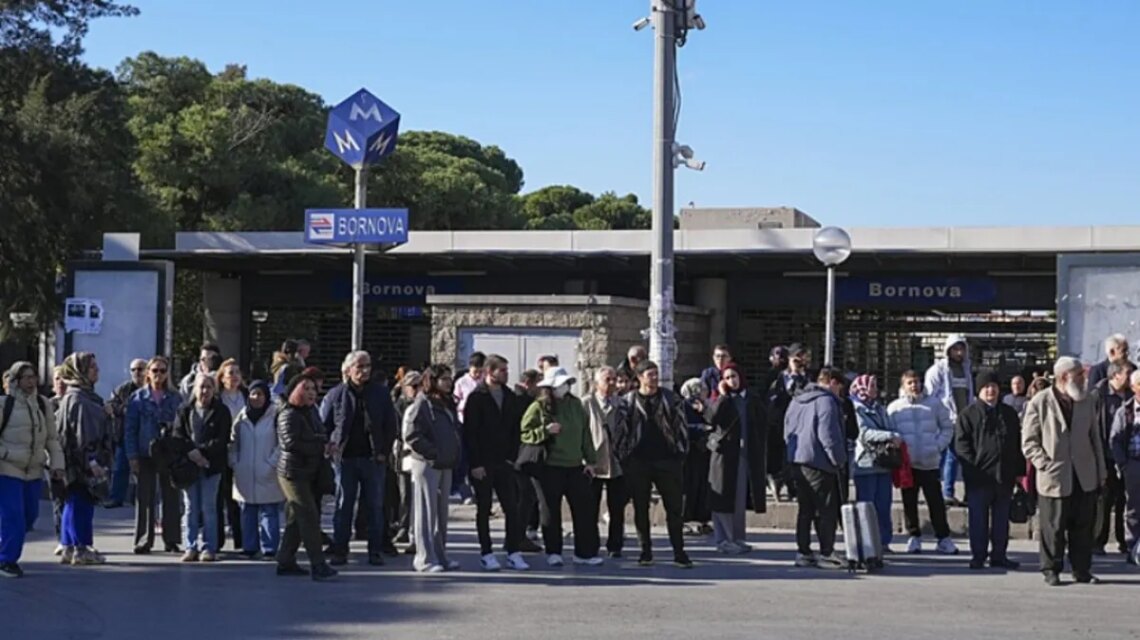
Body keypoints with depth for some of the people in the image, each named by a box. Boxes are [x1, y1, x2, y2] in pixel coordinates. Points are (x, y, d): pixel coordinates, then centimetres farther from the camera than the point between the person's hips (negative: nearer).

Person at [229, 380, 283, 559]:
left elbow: (282, 443, -7)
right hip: (245, 475, 5)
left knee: (269, 512, -2)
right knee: (247, 512, 9)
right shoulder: (242, 416, 10)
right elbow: (233, 441, 15)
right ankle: (249, 548, 16)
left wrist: (272, 464, -12)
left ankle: (269, 549, 1)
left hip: (267, 476, -5)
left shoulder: (275, 415, -5)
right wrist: (234, 462, 4)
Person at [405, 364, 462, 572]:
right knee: (426, 512, -6)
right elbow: (412, 435, -16)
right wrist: (433, 453, -17)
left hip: (446, 465, 8)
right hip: (427, 464, -8)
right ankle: (425, 559, -5)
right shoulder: (422, 404, -9)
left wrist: (455, 453, 9)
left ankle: (440, 555, 19)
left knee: (441, 512, 12)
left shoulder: (448, 404, 16)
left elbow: (456, 430, 24)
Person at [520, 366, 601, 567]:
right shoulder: (538, 407, -5)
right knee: (552, 511, 3)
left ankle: (586, 552, 7)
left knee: (584, 509, 1)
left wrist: (590, 460, 9)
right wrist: (545, 431, -22)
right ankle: (553, 552, 14)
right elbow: (524, 434, -8)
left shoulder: (575, 404, 9)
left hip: (575, 466, 4)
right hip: (550, 467, -4)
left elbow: (585, 433, 12)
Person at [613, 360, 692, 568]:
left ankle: (679, 552, 4)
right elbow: (621, 429, 3)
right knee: (640, 509, 6)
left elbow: (681, 425, 5)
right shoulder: (629, 401, 4)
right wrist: (622, 455, -3)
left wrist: (681, 451, -2)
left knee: (674, 507, -1)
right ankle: (645, 551, 16)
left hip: (667, 460, 0)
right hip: (637, 463, 0)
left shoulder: (670, 399, 6)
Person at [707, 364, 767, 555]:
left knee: (740, 499, 9)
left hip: (748, 456, 3)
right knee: (724, 498, -4)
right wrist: (724, 395, -11)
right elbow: (715, 417, -17)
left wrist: (761, 454, 1)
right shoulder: (722, 401, 3)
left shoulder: (754, 400, 9)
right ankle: (723, 539, -1)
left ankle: (738, 538, 17)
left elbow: (762, 426, 9)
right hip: (725, 454, -3)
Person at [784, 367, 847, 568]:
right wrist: (839, 460, -9)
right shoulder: (826, 401, -13)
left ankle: (803, 552, 14)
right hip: (819, 463, -8)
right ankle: (826, 553, -1)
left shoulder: (796, 401, 15)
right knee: (826, 510, -1)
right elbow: (828, 435, -17)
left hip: (796, 461, 8)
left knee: (805, 510, 13)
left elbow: (788, 432, 18)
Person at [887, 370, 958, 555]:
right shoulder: (894, 408, 2)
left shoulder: (934, 404, 4)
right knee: (909, 503, 8)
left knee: (936, 501, 1)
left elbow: (947, 428, 8)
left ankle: (943, 538, 8)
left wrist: (939, 446, -4)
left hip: (930, 463, 0)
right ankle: (914, 537, 18)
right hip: (907, 464, 0)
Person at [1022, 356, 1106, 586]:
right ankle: (1051, 570, 12)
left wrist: (1100, 472, 10)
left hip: (1085, 477, 4)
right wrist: (1044, 463, -13)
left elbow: (1095, 438, 13)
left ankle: (1082, 569, 17)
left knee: (1083, 526, 7)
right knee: (1053, 527, 1)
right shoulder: (1040, 403, -4)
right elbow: (1029, 441, -2)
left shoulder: (1088, 402, 9)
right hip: (1054, 477, -4)